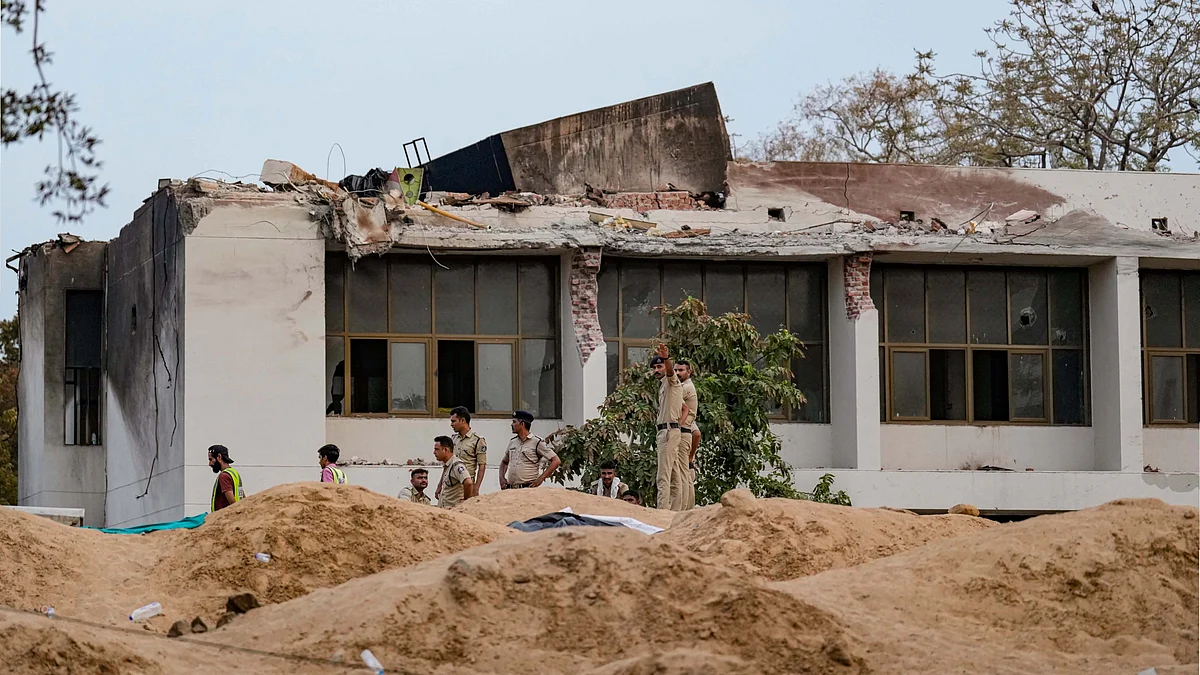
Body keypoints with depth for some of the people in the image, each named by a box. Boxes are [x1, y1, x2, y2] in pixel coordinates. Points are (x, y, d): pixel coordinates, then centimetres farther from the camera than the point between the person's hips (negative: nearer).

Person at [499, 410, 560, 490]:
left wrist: (541, 478, -11)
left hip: (528, 488, -6)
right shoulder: (512, 442, 16)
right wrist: (501, 478, 13)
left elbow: (556, 461, -6)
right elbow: (504, 462, 31)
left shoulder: (537, 442, -3)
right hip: (510, 489, 6)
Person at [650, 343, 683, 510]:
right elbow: (684, 408, 31)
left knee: (664, 477, -16)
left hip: (669, 431, -11)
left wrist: (666, 358, -51)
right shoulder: (663, 385, 24)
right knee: (674, 476, 11)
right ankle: (675, 511, 14)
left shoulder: (671, 380, -6)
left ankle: (662, 512, -22)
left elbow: (671, 371, -32)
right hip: (665, 432, 11)